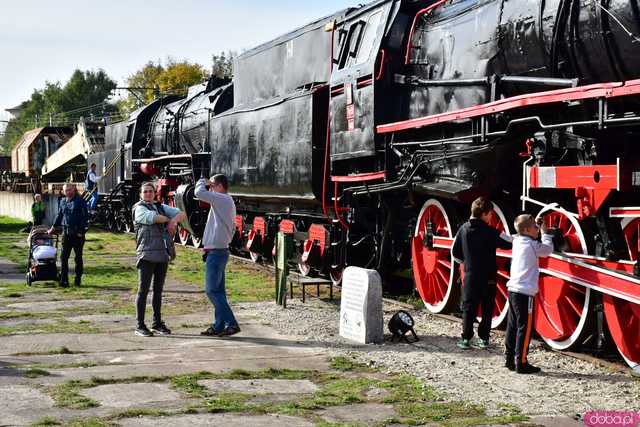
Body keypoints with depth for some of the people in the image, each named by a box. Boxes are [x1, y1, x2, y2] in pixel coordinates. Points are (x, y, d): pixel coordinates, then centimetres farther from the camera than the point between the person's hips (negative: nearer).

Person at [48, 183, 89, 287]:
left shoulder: (80, 201, -5)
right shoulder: (63, 202, 12)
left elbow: (85, 217, -7)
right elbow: (59, 215, 24)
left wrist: (81, 231, -13)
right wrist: (53, 227, 22)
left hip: (77, 233, -5)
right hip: (66, 232, 5)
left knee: (78, 257, 4)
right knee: (64, 257, -2)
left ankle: (78, 279, 13)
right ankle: (63, 280, -1)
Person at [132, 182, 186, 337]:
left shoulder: (161, 207, 17)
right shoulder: (139, 209, -1)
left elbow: (182, 214, 12)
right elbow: (153, 218, -19)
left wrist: (173, 221, -9)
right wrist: (168, 220, -3)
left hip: (162, 254, 6)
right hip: (146, 255, -6)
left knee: (158, 290, 10)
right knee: (143, 290, -6)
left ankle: (157, 323, 17)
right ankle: (140, 326, -3)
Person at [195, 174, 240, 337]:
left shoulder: (223, 199, -12)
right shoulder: (228, 202, 18)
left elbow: (200, 193, -22)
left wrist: (201, 181, -1)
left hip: (216, 252, -10)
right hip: (221, 250, 10)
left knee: (212, 290, -9)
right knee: (217, 290, 11)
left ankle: (231, 324, -11)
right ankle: (219, 326, 13)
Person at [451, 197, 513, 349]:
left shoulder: (463, 229, 2)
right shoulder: (489, 232, -12)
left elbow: (455, 253, 8)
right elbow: (510, 242, -14)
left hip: (470, 276, 3)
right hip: (488, 277, -3)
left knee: (468, 308, 7)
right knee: (487, 309, 9)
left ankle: (466, 339, 2)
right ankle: (483, 338, 11)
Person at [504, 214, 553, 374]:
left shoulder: (518, 241, 11)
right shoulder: (531, 245, -11)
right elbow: (548, 249, 1)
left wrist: (537, 228, 20)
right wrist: (545, 232, 11)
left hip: (513, 289, 8)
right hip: (525, 292, -8)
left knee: (513, 326, 13)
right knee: (525, 327, -4)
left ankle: (510, 359, 18)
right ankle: (521, 363, -4)